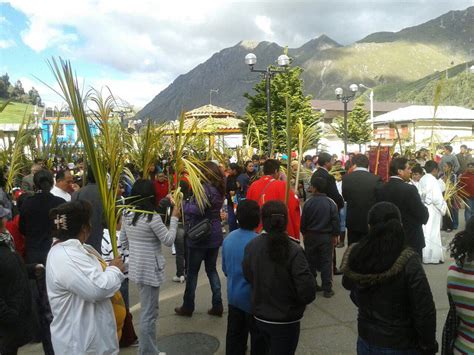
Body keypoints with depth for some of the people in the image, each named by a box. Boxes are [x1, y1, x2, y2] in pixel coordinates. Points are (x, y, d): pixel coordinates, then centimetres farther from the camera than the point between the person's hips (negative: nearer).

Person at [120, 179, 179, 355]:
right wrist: (174, 218, -4)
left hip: (136, 267, 8)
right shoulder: (152, 217, -19)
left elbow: (123, 242, 12)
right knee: (149, 313, 3)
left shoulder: (127, 215, 3)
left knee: (147, 310, 23)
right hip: (150, 269, -8)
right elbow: (168, 240, -11)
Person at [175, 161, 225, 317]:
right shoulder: (218, 189, 7)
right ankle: (217, 306, 17)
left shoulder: (204, 189, -20)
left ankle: (187, 307, 19)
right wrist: (185, 201, 3)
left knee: (192, 272, 7)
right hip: (215, 235, 8)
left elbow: (195, 210, -29)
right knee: (212, 270, 16)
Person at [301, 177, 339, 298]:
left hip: (311, 236, 0)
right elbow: (335, 220, -5)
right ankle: (327, 289, 7)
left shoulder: (308, 203, -11)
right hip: (326, 236, 0)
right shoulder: (331, 203, -9)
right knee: (326, 262, 5)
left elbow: (303, 220, -4)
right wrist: (335, 235, 6)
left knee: (311, 262, 13)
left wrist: (304, 233, 11)